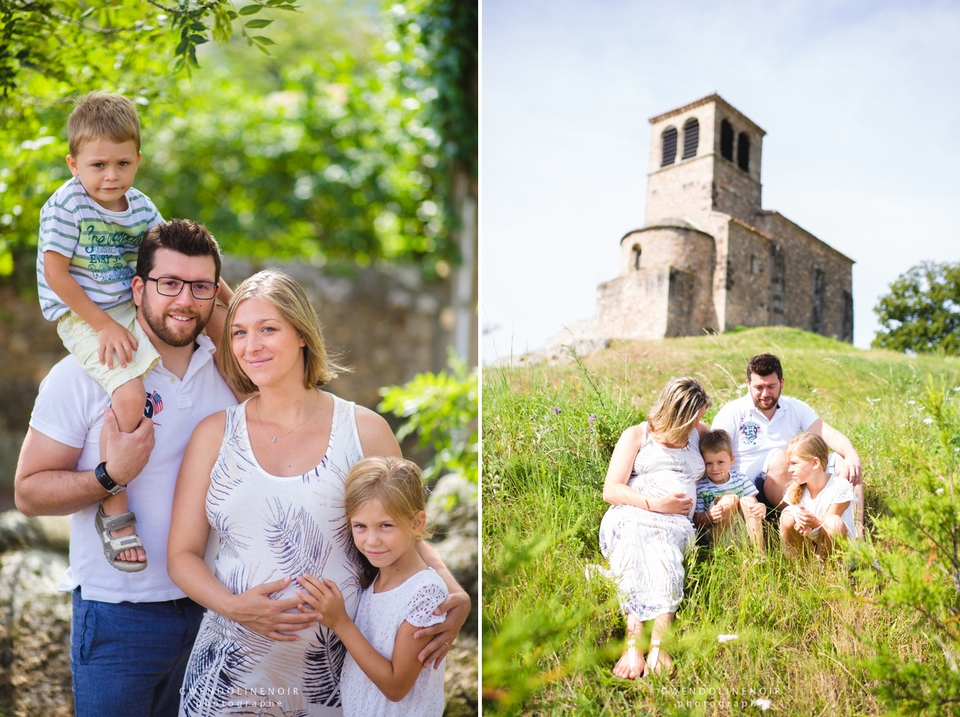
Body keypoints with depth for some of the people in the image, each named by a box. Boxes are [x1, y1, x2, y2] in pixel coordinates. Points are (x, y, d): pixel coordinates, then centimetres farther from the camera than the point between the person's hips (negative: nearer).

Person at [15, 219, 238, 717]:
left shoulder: (229, 370, 3)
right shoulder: (83, 375, -10)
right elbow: (28, 493, -10)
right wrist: (110, 476, -26)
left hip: (212, 606, 4)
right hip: (119, 616, -4)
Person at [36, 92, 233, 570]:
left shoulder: (140, 206, 5)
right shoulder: (66, 205, -13)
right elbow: (55, 274, -14)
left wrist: (218, 289, 4)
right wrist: (103, 325, -17)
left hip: (131, 310, 7)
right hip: (82, 318, -7)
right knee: (129, 395, -27)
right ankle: (114, 511, -12)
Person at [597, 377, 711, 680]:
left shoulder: (697, 434, 29)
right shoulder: (637, 435, 17)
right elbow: (611, 490, 8)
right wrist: (654, 504, -6)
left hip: (674, 522, 2)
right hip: (630, 515, -1)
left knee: (664, 553, -37)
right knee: (630, 550, -38)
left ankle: (658, 645, -51)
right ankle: (634, 642, -50)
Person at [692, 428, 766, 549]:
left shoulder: (740, 479, 9)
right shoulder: (700, 486, -1)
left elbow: (755, 505, 6)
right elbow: (696, 521, -5)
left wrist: (761, 508, -18)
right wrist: (709, 517, -27)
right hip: (716, 534, -3)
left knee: (748, 501, -20)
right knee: (729, 499, -23)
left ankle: (759, 550, -26)